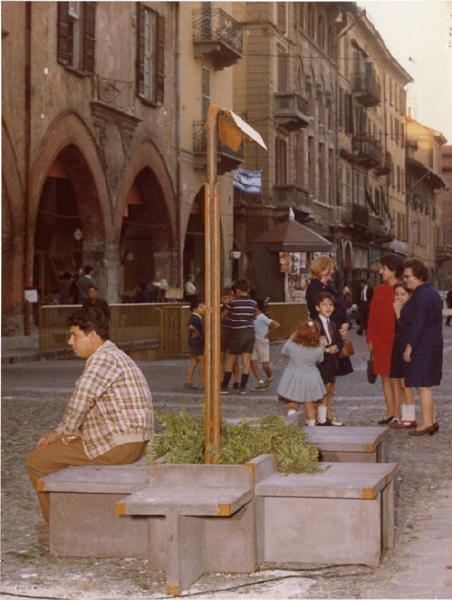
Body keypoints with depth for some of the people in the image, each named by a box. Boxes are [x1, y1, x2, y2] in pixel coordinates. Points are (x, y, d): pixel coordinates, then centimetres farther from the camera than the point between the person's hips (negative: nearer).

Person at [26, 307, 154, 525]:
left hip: (116, 445, -11)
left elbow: (83, 395, -31)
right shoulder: (111, 356, 19)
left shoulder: (104, 358, -15)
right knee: (52, 452, 28)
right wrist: (58, 433, 15)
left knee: (37, 462, -3)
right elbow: (89, 404, 24)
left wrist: (68, 430, -15)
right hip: (128, 443, 11)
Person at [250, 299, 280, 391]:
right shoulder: (255, 318, 6)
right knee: (253, 362, -1)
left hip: (263, 343, -8)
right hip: (255, 342, 8)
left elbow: (276, 324, -22)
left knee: (265, 365, -3)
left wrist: (268, 332, -14)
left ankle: (269, 378, 27)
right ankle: (260, 383, 2)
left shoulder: (263, 318, -16)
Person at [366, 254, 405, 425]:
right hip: (380, 340, 6)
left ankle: (397, 414, 3)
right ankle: (390, 413, 16)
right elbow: (372, 316, 10)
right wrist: (370, 339, 8)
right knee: (385, 376, 9)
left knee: (396, 376, -2)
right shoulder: (379, 290, 10)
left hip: (397, 339, -5)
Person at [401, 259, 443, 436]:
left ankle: (427, 424, -4)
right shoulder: (432, 293, 16)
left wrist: (409, 347, -18)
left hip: (421, 346, -11)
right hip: (433, 344, 11)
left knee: (423, 385, -7)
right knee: (425, 385, 15)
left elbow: (418, 324, -21)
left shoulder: (420, 296, -17)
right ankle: (432, 421, 19)